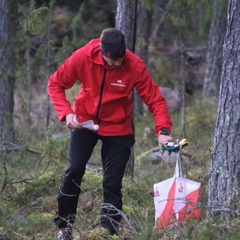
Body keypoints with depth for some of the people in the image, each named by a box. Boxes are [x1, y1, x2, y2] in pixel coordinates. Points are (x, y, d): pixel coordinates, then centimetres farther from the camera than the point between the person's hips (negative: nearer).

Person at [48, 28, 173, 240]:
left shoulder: (135, 66, -22)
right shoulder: (83, 57, -21)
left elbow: (155, 99, -17)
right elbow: (56, 83, -8)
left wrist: (163, 131, -31)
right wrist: (66, 113, -22)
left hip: (118, 128, 0)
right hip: (84, 122, 0)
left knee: (112, 183, -3)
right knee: (74, 170, -12)